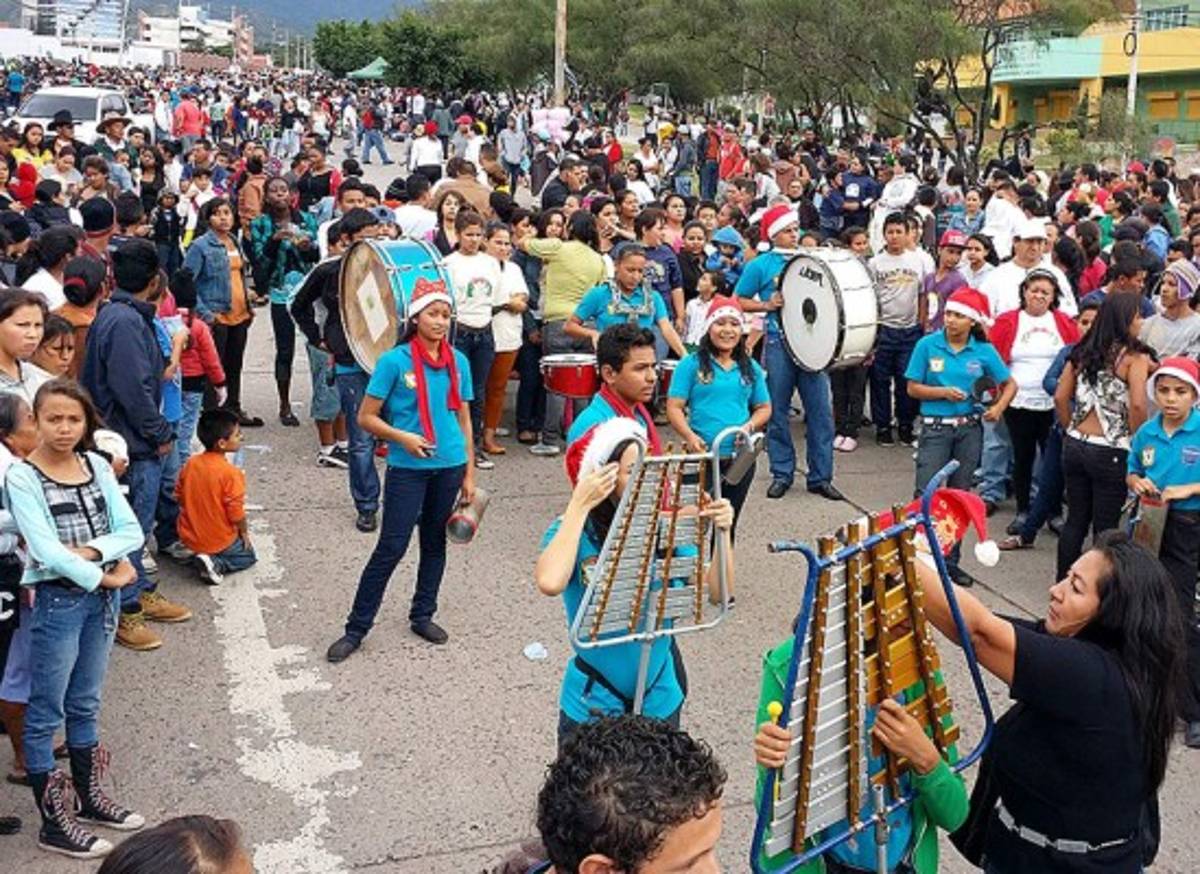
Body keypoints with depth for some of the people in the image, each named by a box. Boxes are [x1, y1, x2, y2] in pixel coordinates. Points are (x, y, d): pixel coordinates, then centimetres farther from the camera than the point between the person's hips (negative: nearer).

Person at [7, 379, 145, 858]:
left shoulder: (97, 466, 3)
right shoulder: (22, 477, -12)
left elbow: (131, 531, -2)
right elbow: (47, 552, -20)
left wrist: (89, 551, -18)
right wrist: (104, 576, -14)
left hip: (102, 598, 5)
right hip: (57, 601, -5)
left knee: (85, 704, 19)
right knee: (46, 712, 6)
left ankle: (89, 796, 34)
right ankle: (54, 822, 16)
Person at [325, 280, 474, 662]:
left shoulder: (458, 362, 4)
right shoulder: (394, 361, -8)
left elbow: (464, 419, 10)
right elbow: (366, 418, -5)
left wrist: (469, 474, 10)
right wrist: (402, 437, -20)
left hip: (449, 466, 4)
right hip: (407, 469, -4)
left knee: (435, 542, 14)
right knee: (391, 547, -4)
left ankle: (422, 615, 30)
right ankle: (356, 628, 6)